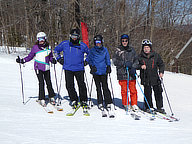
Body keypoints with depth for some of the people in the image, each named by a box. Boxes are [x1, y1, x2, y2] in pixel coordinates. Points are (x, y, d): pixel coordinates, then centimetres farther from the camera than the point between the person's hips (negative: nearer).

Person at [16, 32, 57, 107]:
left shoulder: (48, 47, 9)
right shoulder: (35, 47, 2)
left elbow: (50, 57, 17)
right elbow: (30, 56, 8)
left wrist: (53, 60, -4)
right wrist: (22, 60, -1)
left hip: (46, 67, 3)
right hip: (38, 67, -3)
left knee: (48, 82, 5)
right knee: (41, 82, -9)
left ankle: (51, 97, 20)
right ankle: (42, 99, 0)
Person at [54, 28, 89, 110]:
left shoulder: (82, 46, 2)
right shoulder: (64, 44, 2)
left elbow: (90, 53, 19)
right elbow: (56, 50, 18)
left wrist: (86, 61, 9)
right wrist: (59, 59, 9)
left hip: (79, 69, -1)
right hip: (68, 69, 1)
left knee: (81, 85, -3)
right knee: (69, 86, -2)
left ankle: (84, 101, 11)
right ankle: (74, 101, 12)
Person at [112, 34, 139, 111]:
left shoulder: (132, 50, 10)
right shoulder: (118, 50, 4)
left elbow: (136, 60, 11)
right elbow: (115, 61, -1)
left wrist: (134, 67, -6)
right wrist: (124, 63, -13)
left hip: (131, 73, 2)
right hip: (122, 73, -1)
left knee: (133, 90, 0)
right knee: (124, 90, 2)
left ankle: (134, 104, 11)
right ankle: (126, 104, 16)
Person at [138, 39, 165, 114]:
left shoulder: (156, 55, 5)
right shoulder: (140, 57, 2)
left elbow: (161, 64, 11)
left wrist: (161, 72, -3)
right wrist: (141, 66, -13)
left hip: (155, 77, 1)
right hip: (146, 79, -1)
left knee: (158, 92, 3)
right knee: (147, 93, 0)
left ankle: (160, 107, 15)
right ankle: (149, 107, 14)